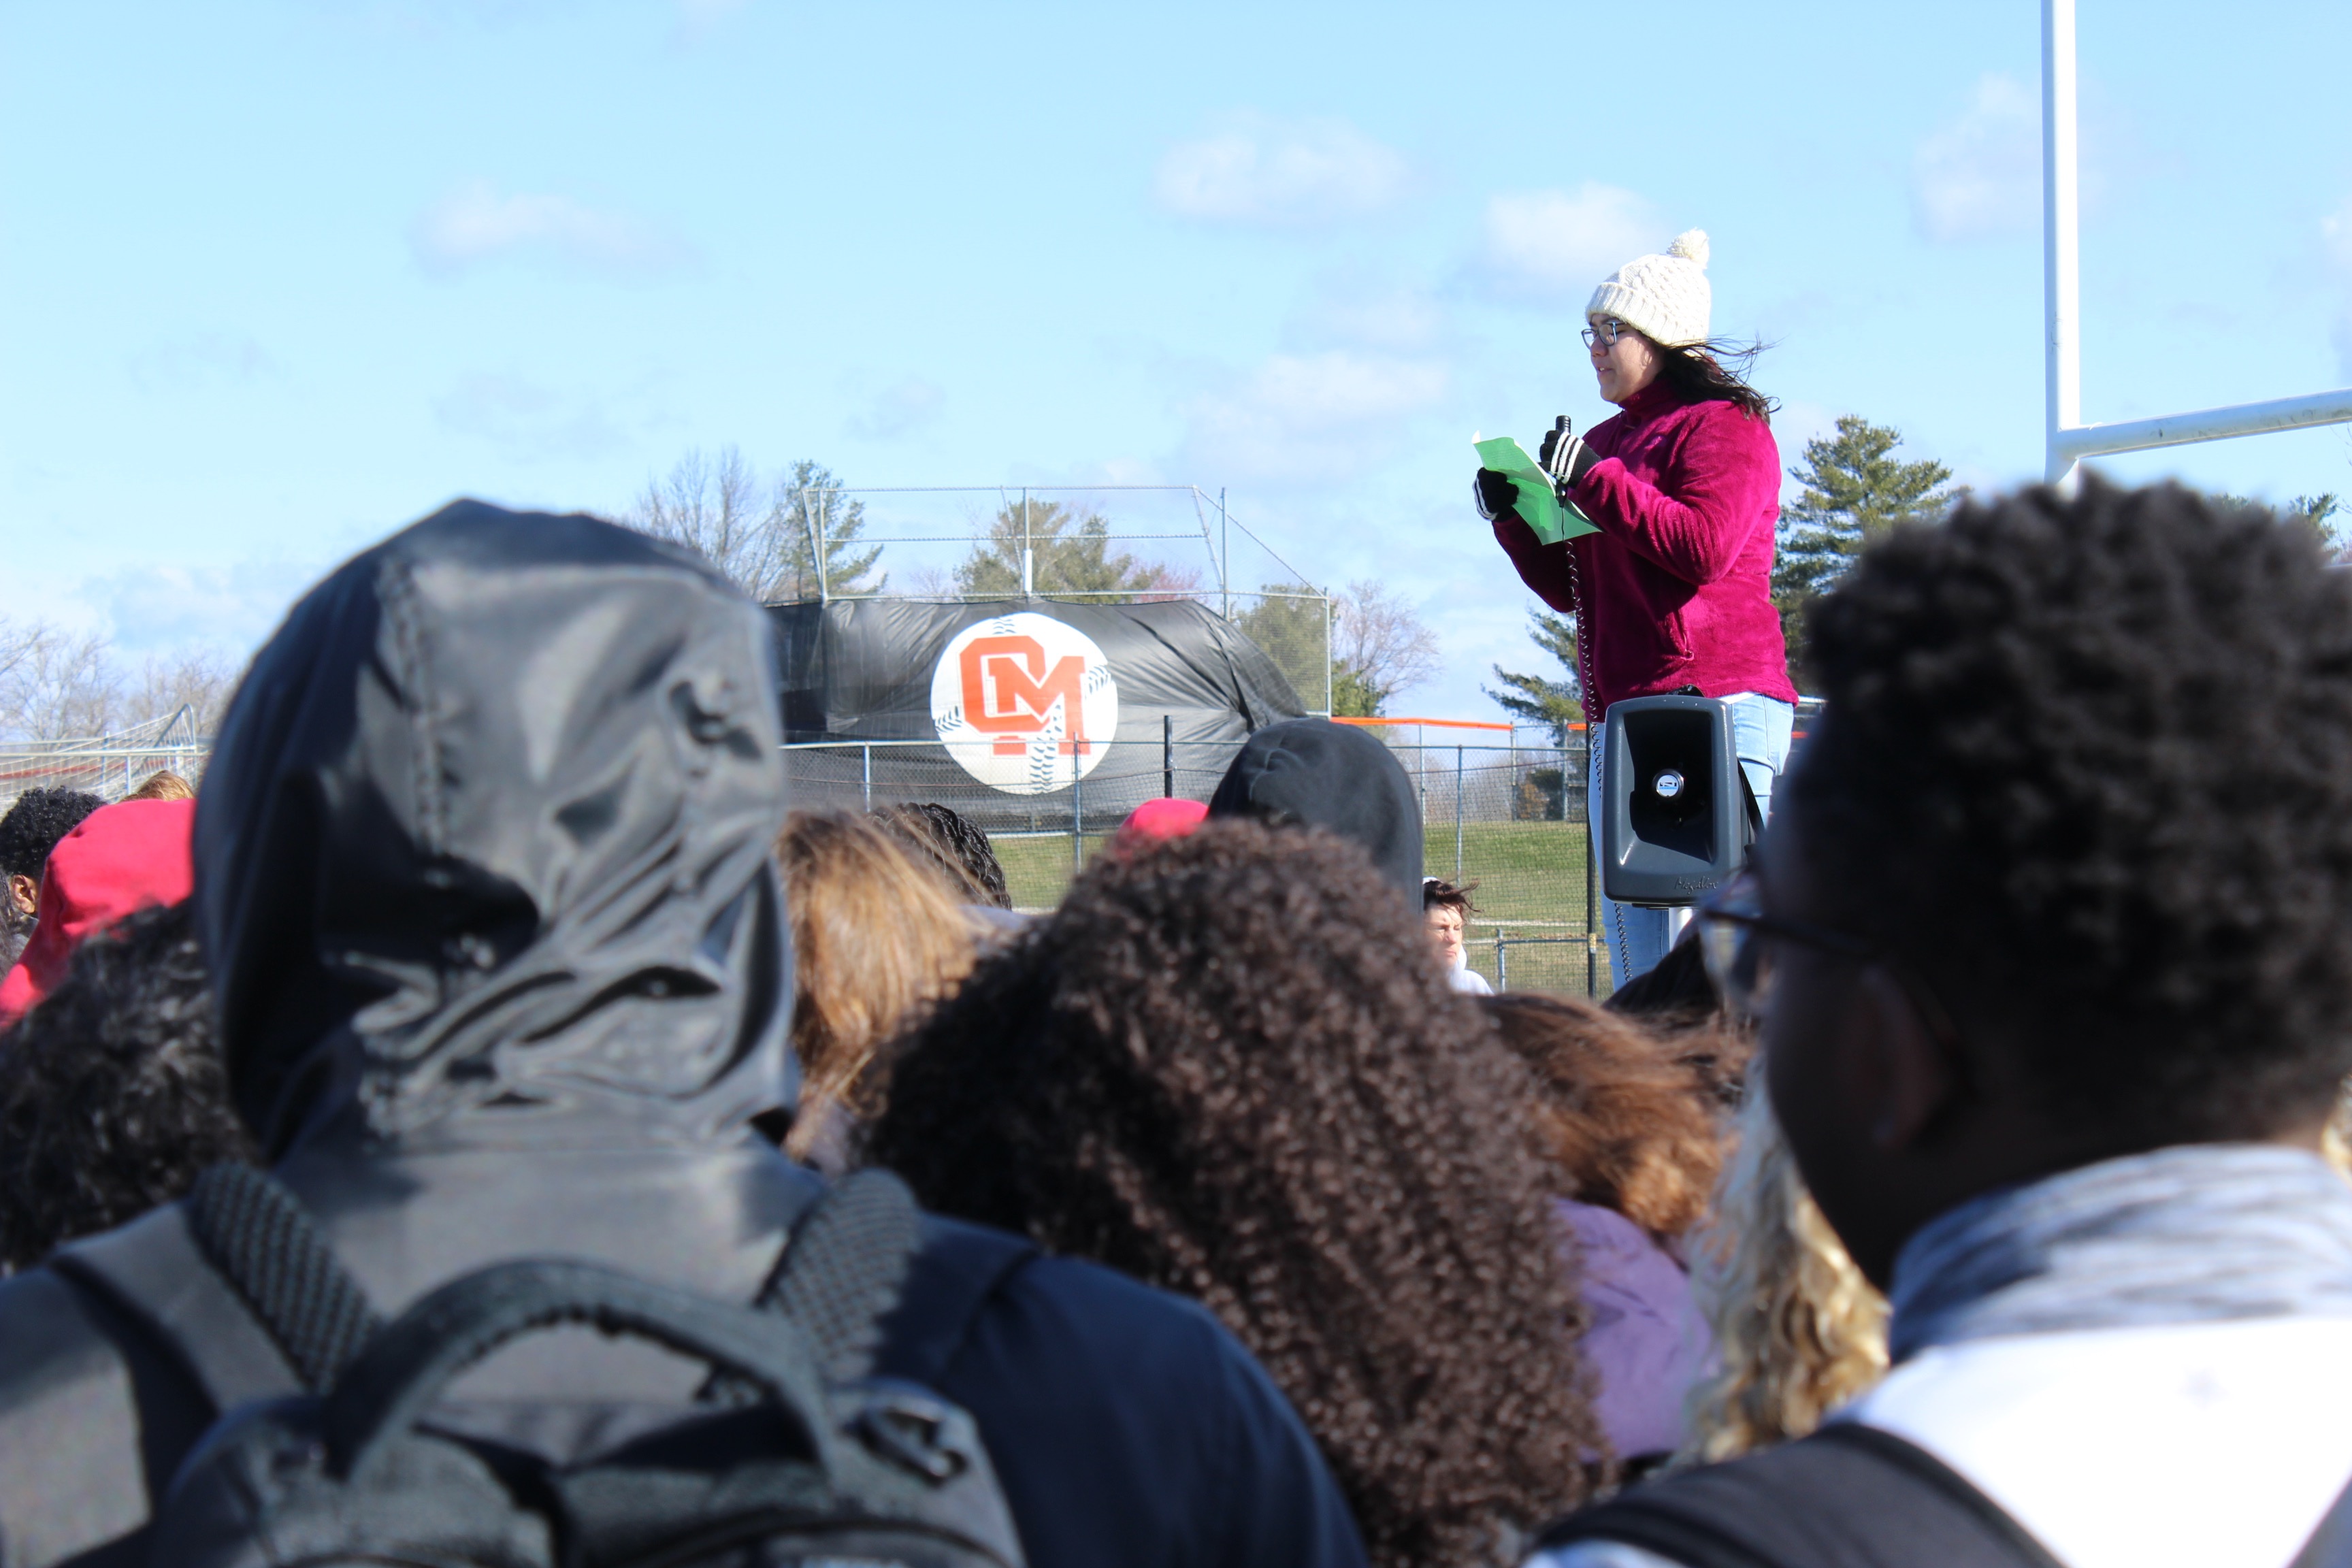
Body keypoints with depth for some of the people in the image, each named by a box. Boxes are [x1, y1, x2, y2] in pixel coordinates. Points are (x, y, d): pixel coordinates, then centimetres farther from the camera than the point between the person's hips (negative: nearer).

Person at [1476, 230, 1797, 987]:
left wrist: (1594, 479, -13)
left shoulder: (1722, 426, -1)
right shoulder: (1607, 441, 21)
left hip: (1720, 703, -8)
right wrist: (1513, 518, 8)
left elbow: (1705, 547, -17)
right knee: (1632, 948, 4)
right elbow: (1569, 589, 23)